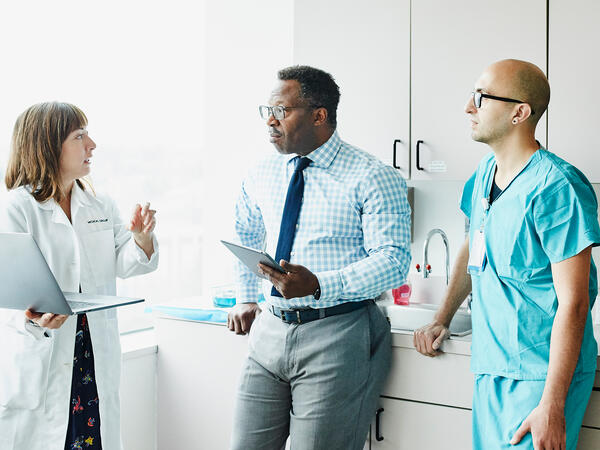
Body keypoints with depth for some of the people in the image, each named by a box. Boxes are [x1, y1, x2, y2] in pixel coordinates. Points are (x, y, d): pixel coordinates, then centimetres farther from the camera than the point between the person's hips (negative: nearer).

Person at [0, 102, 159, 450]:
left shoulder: (101, 206, 10)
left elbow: (123, 265, 10)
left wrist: (142, 238, -11)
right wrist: (34, 318, -33)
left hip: (97, 357, 5)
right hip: (39, 359, -5)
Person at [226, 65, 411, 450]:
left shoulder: (372, 179, -9)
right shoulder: (263, 177, 11)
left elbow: (393, 261, -17)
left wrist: (318, 285, -29)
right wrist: (246, 299, 22)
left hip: (336, 335, -5)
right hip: (270, 330, 6)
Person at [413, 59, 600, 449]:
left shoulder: (556, 187, -18)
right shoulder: (485, 173, 8)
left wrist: (552, 406, -20)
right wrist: (442, 319, 19)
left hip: (538, 378, -8)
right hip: (490, 366, 8)